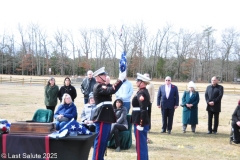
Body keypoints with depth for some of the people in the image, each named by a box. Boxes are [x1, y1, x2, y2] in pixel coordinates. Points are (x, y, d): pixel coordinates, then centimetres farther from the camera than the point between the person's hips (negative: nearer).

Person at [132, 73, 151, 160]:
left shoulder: (141, 93, -18)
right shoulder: (144, 92, 13)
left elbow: (144, 110, -25)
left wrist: (140, 124, -23)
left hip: (140, 122, -10)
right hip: (144, 122, 10)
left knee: (140, 145, -3)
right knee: (143, 144, 17)